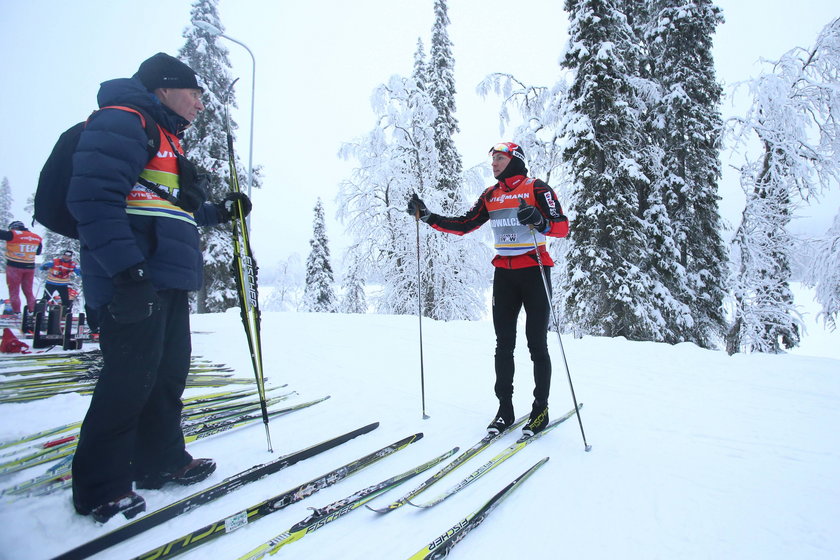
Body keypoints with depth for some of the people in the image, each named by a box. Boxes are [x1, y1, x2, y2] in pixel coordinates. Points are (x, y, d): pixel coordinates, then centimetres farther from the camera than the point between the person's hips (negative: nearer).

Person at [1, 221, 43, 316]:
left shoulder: (13, 235, -13)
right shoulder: (37, 237, 5)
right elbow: (38, 252, 17)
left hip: (15, 266, -5)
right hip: (30, 267, 5)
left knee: (14, 290, 5)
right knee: (28, 289, 15)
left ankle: (16, 311, 4)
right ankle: (31, 310, 16)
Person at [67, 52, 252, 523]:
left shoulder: (167, 140, 26)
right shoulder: (122, 122, -5)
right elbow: (94, 197, -18)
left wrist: (220, 211, 16)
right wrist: (126, 268, -25)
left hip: (169, 282, 10)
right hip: (135, 284, -10)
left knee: (170, 371, 14)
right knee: (130, 378, -4)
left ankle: (161, 461, 28)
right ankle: (100, 488, 11)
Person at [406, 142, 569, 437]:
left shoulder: (537, 188, -4)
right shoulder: (490, 195, 12)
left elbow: (562, 227, -12)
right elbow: (463, 225, 9)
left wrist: (539, 221, -33)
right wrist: (427, 216, 1)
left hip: (534, 272, -5)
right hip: (504, 274, 5)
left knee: (537, 344, 0)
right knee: (503, 344, 6)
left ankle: (541, 409, 14)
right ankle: (505, 408, 16)